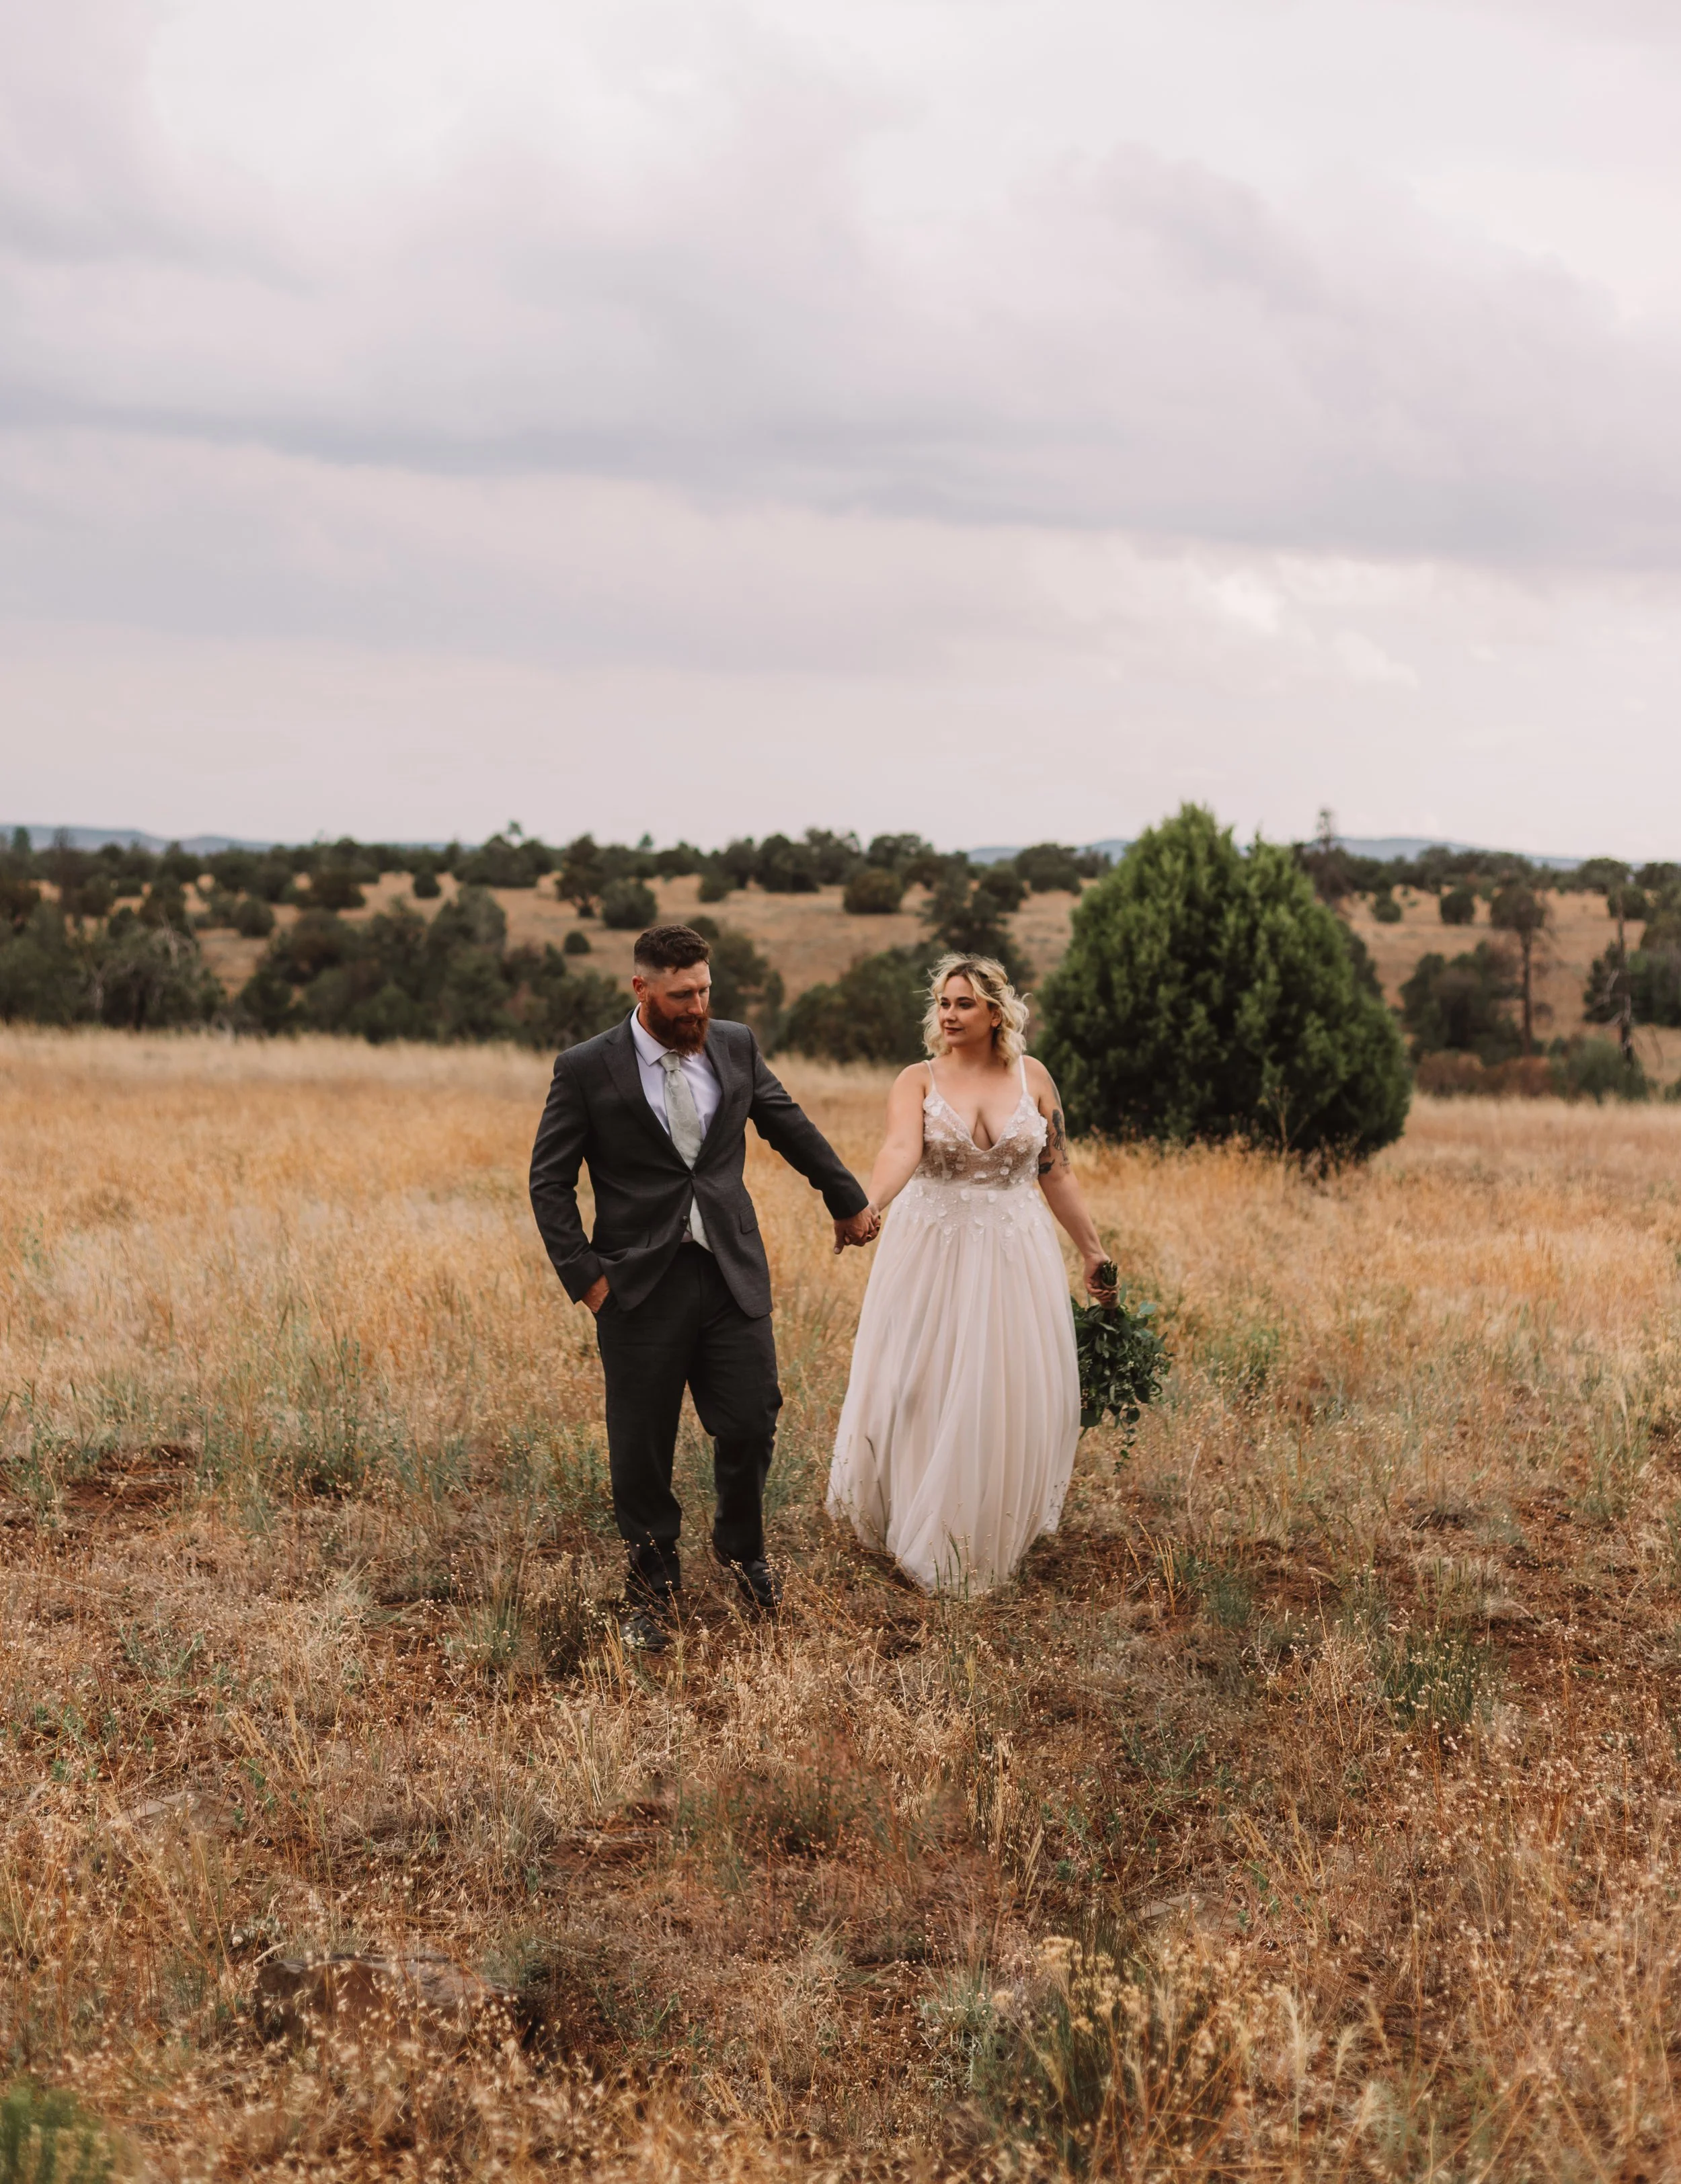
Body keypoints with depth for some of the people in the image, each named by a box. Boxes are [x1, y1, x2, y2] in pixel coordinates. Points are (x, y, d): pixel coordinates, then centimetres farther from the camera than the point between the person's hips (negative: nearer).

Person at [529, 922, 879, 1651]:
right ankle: (651, 1588, 26)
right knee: (642, 1451, 4)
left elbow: (791, 1127, 20)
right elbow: (550, 1182, -2)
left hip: (733, 1276, 3)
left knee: (751, 1425, 3)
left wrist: (848, 1199, 28)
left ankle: (741, 1547, 33)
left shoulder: (736, 1047, 5)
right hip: (641, 1288, -3)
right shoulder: (587, 1069, -6)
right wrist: (584, 1275, -9)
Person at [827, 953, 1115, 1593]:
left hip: (1013, 1257, 1)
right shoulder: (918, 1080, -4)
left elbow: (1056, 1172, 10)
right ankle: (920, 1534, 25)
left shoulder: (1032, 1077, 3)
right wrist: (869, 1205, -42)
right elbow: (901, 1149, -23)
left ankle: (988, 1544, 20)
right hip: (932, 1254, -1)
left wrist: (1092, 1251, 9)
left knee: (1007, 1402, 3)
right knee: (920, 1397, 3)